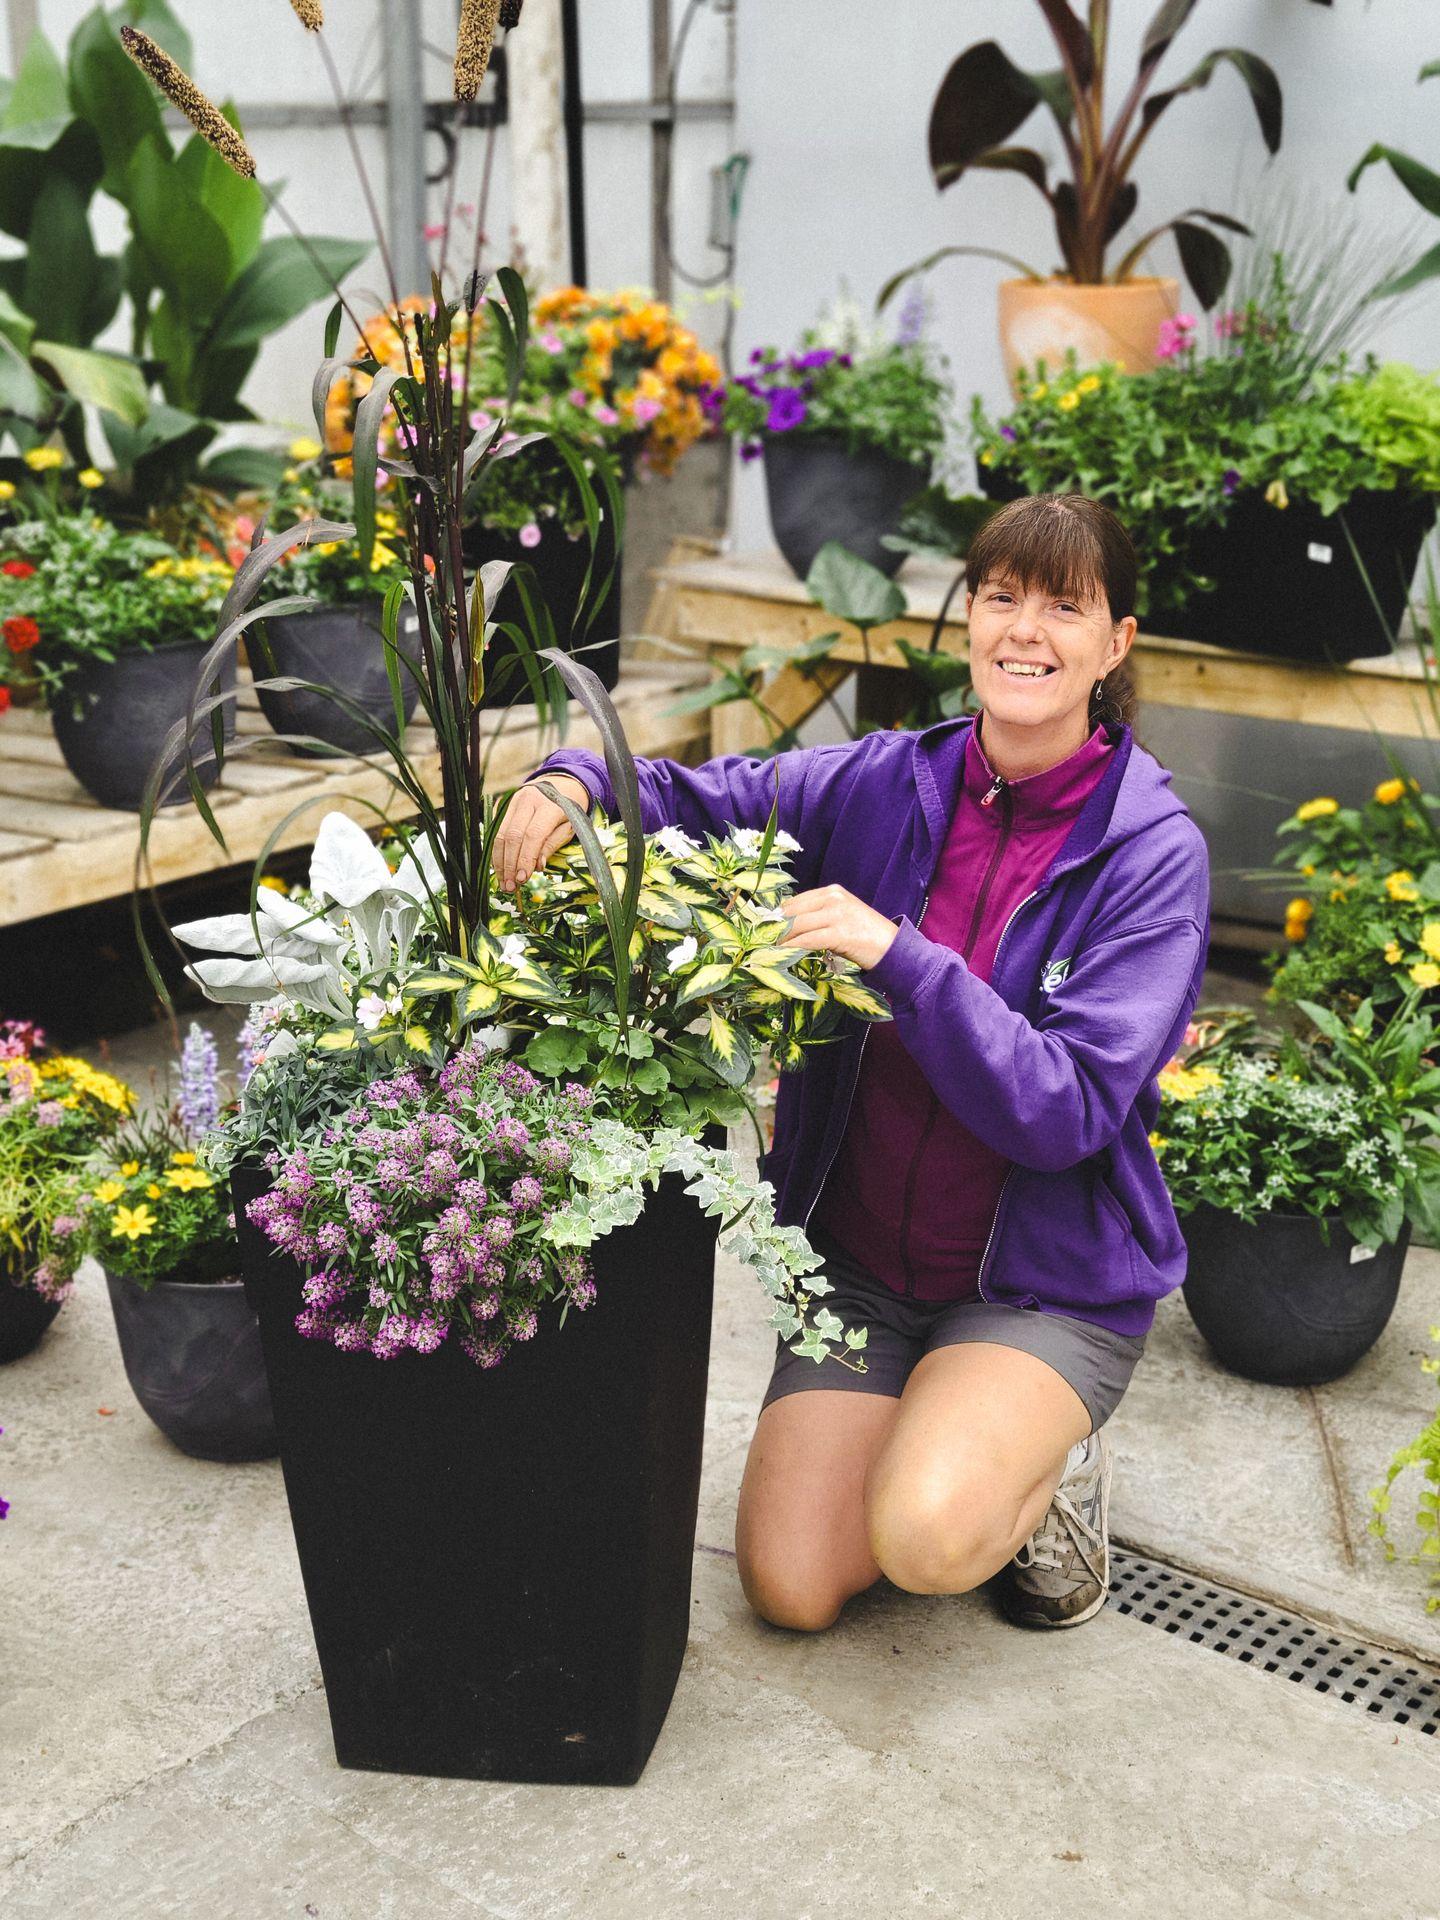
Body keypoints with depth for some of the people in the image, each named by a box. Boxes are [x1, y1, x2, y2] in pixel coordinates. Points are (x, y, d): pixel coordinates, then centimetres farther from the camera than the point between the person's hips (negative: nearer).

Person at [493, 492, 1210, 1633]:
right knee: (791, 1585, -7)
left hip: (1048, 1282, -3)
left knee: (925, 1541, -27)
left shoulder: (1153, 852, -14)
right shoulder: (889, 786, -3)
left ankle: (1051, 1462, 7)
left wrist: (899, 958, -32)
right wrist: (575, 782, -19)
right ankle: (946, 1445, 22)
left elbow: (1067, 1110, -22)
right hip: (862, 1263, 4)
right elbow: (694, 802, 3)